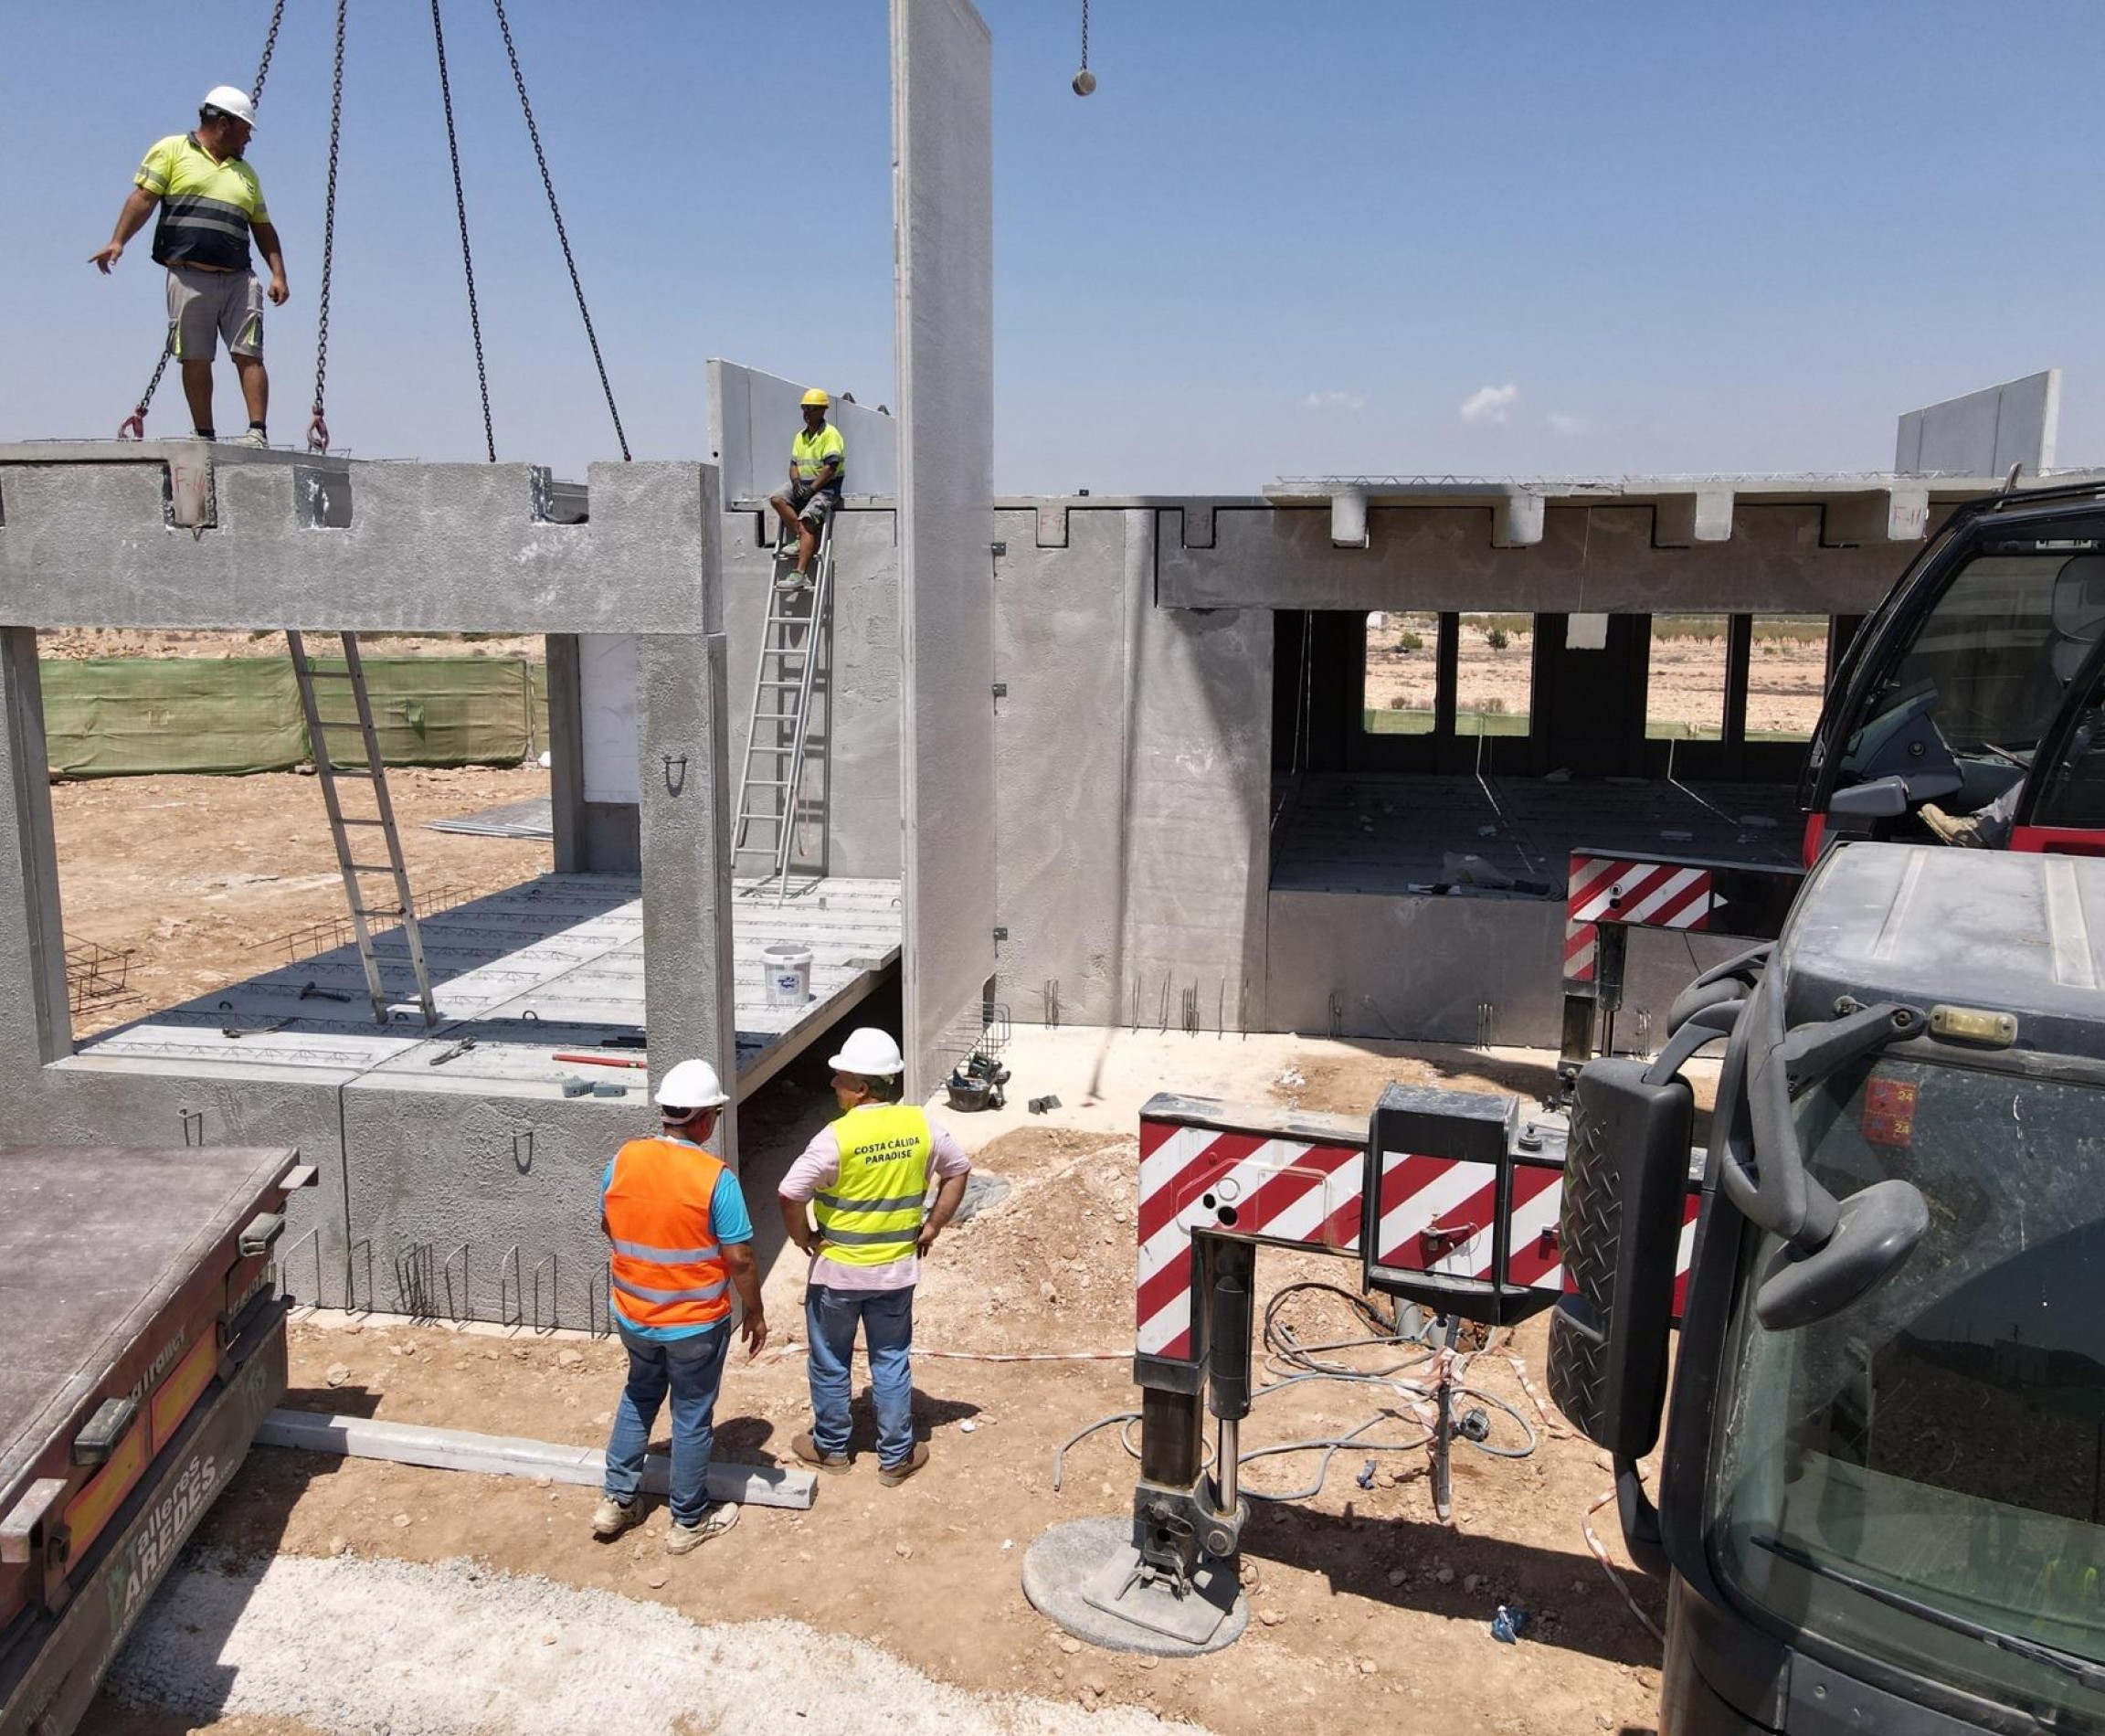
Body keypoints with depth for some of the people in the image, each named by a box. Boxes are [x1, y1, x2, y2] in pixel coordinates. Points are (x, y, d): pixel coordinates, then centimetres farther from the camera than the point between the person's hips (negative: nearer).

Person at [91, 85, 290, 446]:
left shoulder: (245, 172, 24)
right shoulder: (172, 150, 10)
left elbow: (263, 228, 23)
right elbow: (144, 197, 1)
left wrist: (278, 273, 9)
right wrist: (118, 240, -10)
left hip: (239, 279, 3)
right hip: (189, 277, -3)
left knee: (248, 356, -8)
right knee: (195, 359, -2)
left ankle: (258, 432, -12)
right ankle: (204, 437, 2)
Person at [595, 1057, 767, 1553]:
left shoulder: (623, 1159, -9)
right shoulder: (714, 1177, -23)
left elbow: (608, 1226, 6)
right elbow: (739, 1258, -18)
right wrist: (755, 1313, -3)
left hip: (633, 1313, 5)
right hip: (696, 1322, -4)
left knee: (639, 1396, 27)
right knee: (692, 1416, 12)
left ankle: (616, 1500, 34)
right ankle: (689, 1522, 27)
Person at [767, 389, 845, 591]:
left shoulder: (830, 434, -8)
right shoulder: (801, 436, 16)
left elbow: (830, 468, -16)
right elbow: (793, 464, 14)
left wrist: (811, 489, -18)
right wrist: (796, 481, -8)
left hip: (826, 487, -7)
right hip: (803, 485, 8)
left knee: (806, 521, -25)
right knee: (776, 499, -18)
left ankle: (800, 574, -31)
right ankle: (804, 539, -12)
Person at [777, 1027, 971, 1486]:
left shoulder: (838, 1136, -22)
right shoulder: (920, 1125, -7)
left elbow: (790, 1194, -25)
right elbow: (959, 1169, 5)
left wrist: (803, 1237, -7)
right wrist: (932, 1226, 10)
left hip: (838, 1269, -3)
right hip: (897, 1269, 4)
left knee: (830, 1363, 17)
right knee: (892, 1363, 17)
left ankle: (830, 1447, 33)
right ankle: (896, 1456, 25)